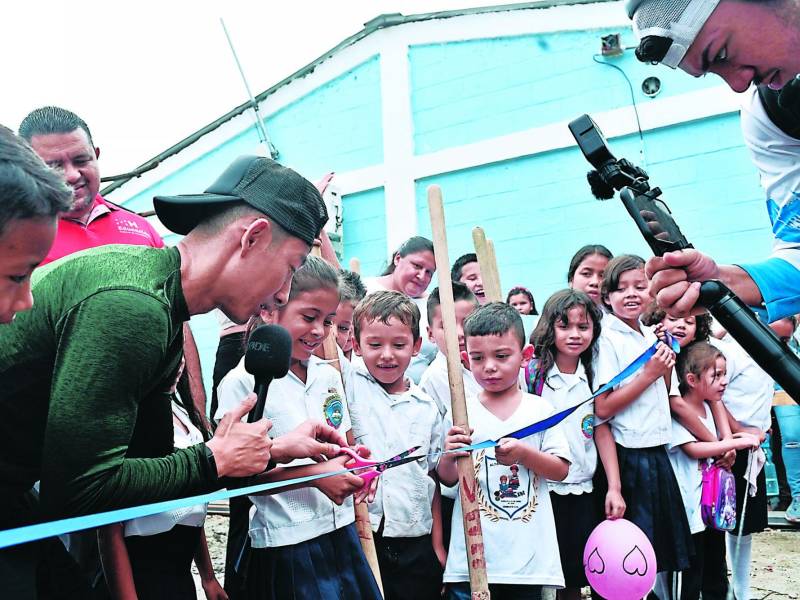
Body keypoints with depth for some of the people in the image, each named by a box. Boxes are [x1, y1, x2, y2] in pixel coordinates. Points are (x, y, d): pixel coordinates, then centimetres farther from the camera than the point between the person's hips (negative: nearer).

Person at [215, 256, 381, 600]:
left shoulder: (328, 376, 8)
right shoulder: (244, 381, -10)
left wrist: (352, 460, -5)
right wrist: (315, 475, -21)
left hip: (341, 529, 6)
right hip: (287, 542, -5)